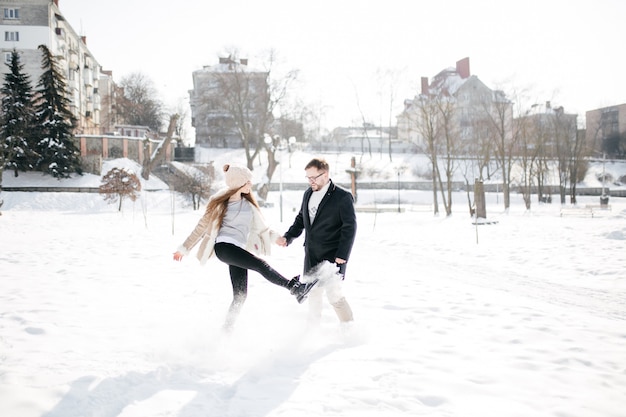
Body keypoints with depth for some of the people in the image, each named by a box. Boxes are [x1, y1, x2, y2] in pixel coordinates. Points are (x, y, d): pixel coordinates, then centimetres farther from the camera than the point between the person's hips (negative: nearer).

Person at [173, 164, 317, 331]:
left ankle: (226, 329, 8)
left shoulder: (247, 203, 17)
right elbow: (202, 226, 7)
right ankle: (295, 288, -33)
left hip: (239, 249, 6)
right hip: (224, 246, -6)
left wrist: (274, 236, 16)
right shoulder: (220, 202, 2)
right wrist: (185, 248, 9)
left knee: (240, 295, -3)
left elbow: (259, 226, 27)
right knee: (260, 265, -26)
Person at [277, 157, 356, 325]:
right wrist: (288, 237, 5)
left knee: (334, 295, -12)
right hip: (311, 257, 7)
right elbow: (301, 220, 20)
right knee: (313, 294, 14)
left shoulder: (343, 197, -11)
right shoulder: (308, 194, 10)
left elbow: (350, 228, -13)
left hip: (332, 257, -7)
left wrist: (342, 255, -18)